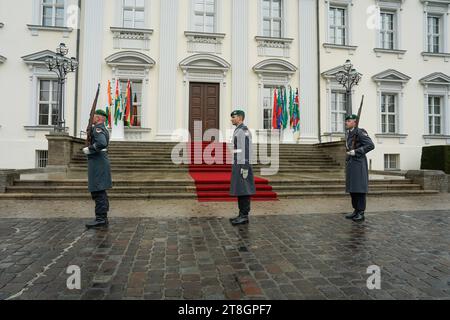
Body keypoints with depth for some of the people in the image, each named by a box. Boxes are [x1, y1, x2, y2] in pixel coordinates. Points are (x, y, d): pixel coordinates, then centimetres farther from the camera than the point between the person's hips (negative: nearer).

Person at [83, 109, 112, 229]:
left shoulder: (98, 128, -12)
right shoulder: (104, 129, 19)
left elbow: (102, 143, -28)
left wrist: (89, 149, -16)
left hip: (97, 163, -11)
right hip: (101, 162, 11)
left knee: (98, 192, -9)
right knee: (101, 192, 13)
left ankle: (100, 219, -7)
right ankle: (103, 219, 18)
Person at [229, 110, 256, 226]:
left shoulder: (244, 130, -12)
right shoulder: (239, 132, 20)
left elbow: (247, 150, -18)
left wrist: (245, 168, -22)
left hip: (242, 166, -10)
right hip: (239, 166, 10)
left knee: (244, 191, -7)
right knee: (240, 191, 9)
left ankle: (244, 217, -2)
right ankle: (242, 215, 14)